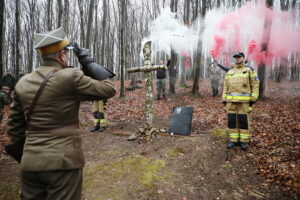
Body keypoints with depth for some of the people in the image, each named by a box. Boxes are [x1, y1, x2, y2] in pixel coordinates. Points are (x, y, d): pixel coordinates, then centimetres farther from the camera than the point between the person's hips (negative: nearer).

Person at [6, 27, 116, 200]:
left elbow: (15, 124, 12)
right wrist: (88, 62, 1)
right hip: (63, 162, -6)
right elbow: (108, 89, -6)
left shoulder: (23, 83, 5)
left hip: (30, 162, 6)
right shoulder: (71, 77, -14)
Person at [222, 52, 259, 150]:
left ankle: (244, 141, 10)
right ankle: (234, 140, 12)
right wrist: (224, 99, 9)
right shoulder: (229, 72, 17)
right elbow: (226, 87, 16)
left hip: (243, 100, -4)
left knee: (243, 121, -1)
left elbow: (255, 84, 2)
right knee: (231, 120, 2)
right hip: (231, 100, 4)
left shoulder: (249, 71, 6)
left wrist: (253, 98, -6)